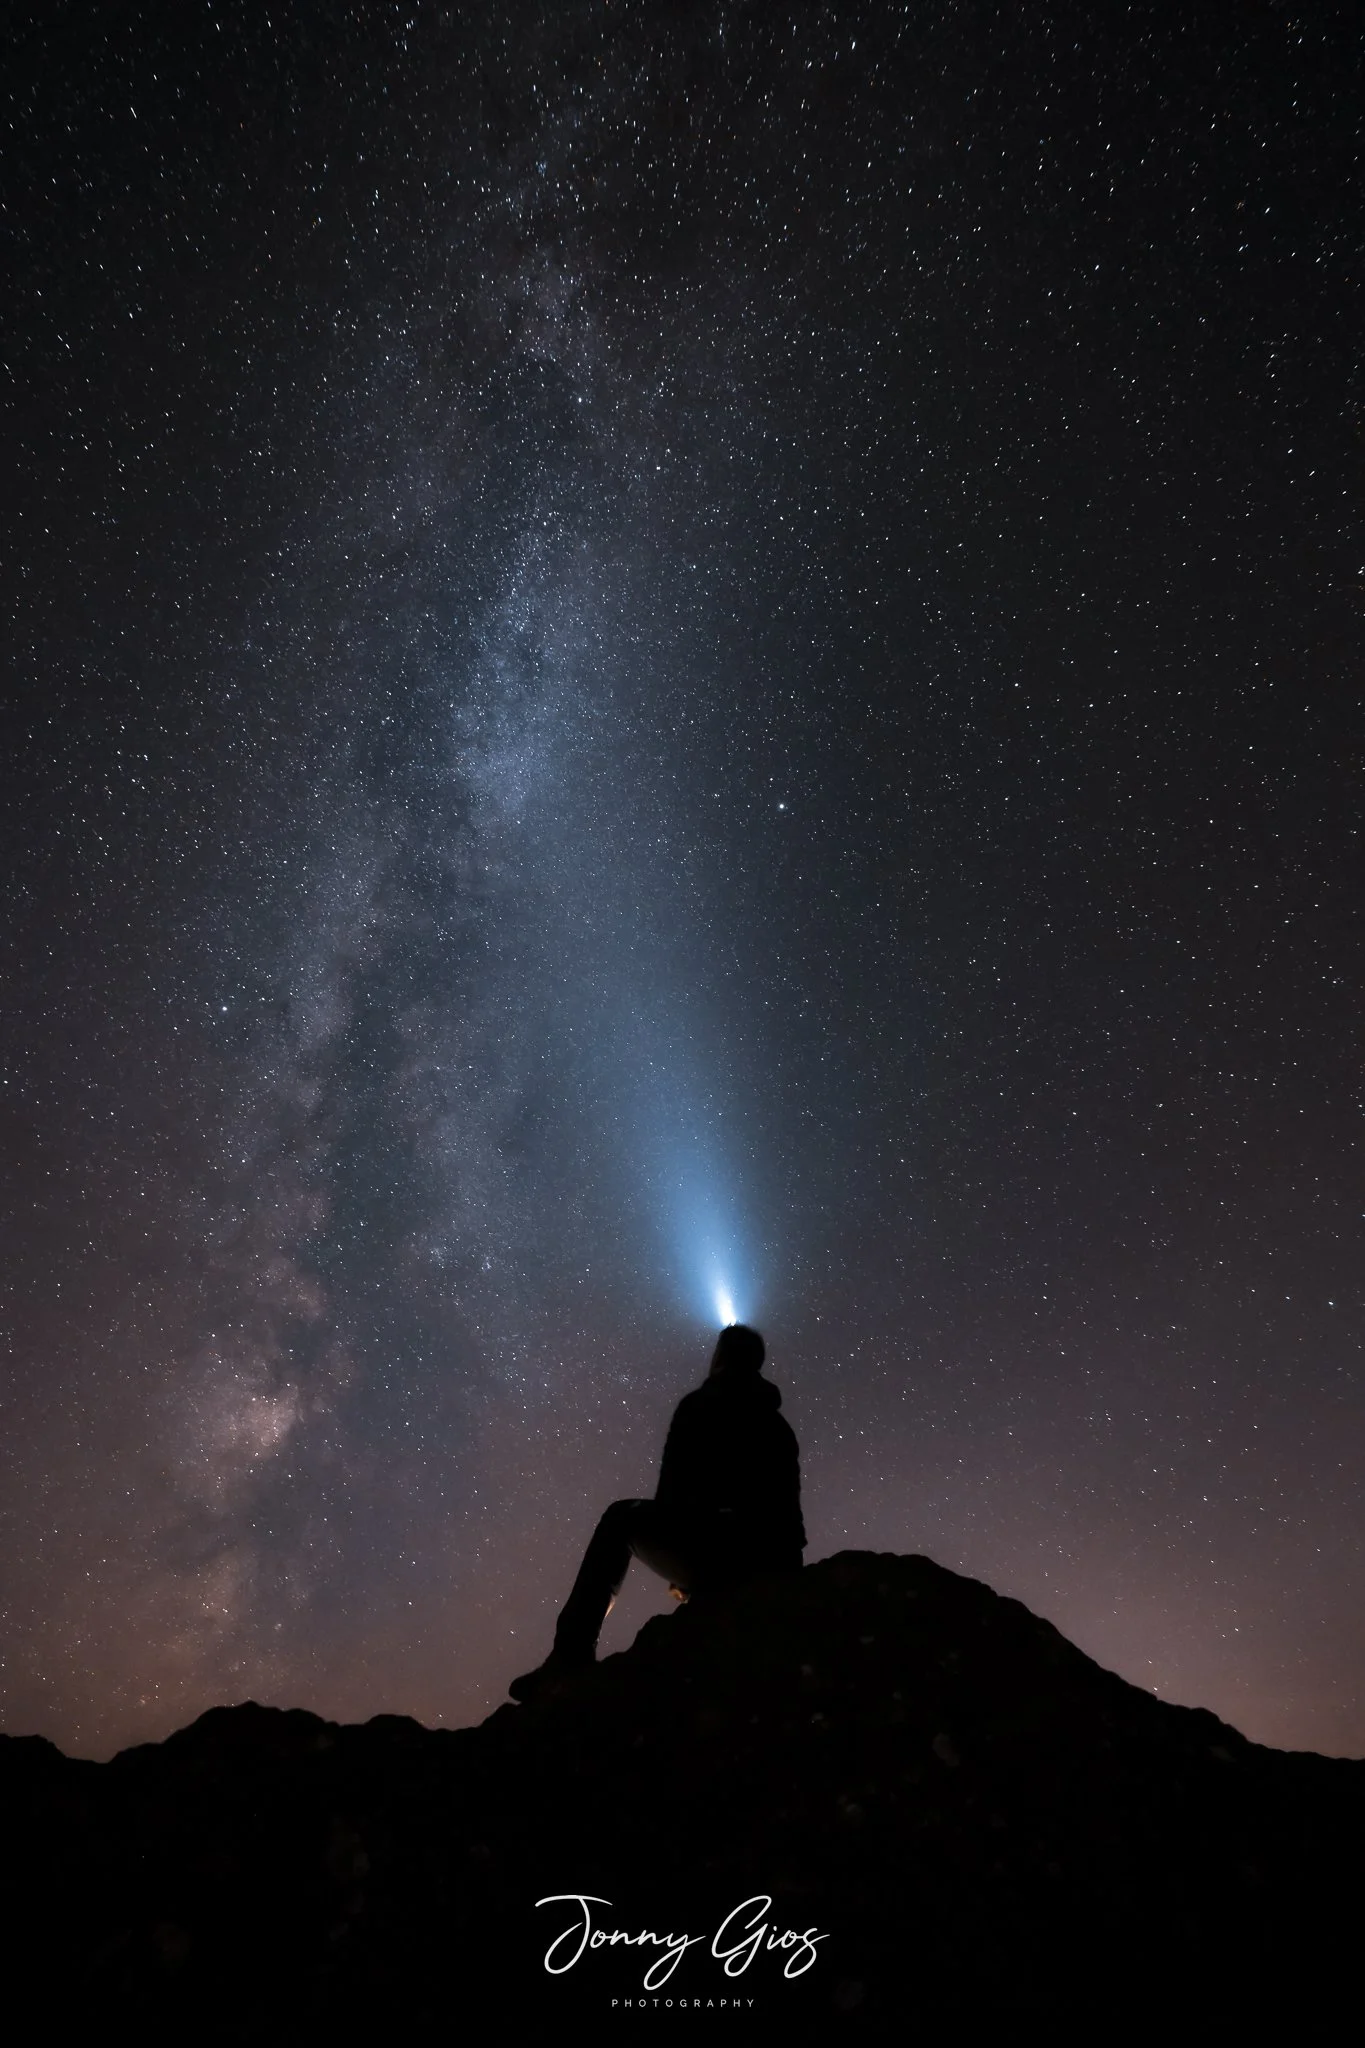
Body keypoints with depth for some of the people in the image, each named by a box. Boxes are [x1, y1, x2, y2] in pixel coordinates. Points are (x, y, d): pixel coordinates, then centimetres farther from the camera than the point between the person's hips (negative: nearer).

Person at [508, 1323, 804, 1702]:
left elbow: (673, 1487, 3)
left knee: (623, 1518, 14)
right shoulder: (777, 1426, 25)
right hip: (773, 1573, 6)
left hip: (717, 1552, -6)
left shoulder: (701, 1406, 8)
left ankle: (572, 1653, 4)